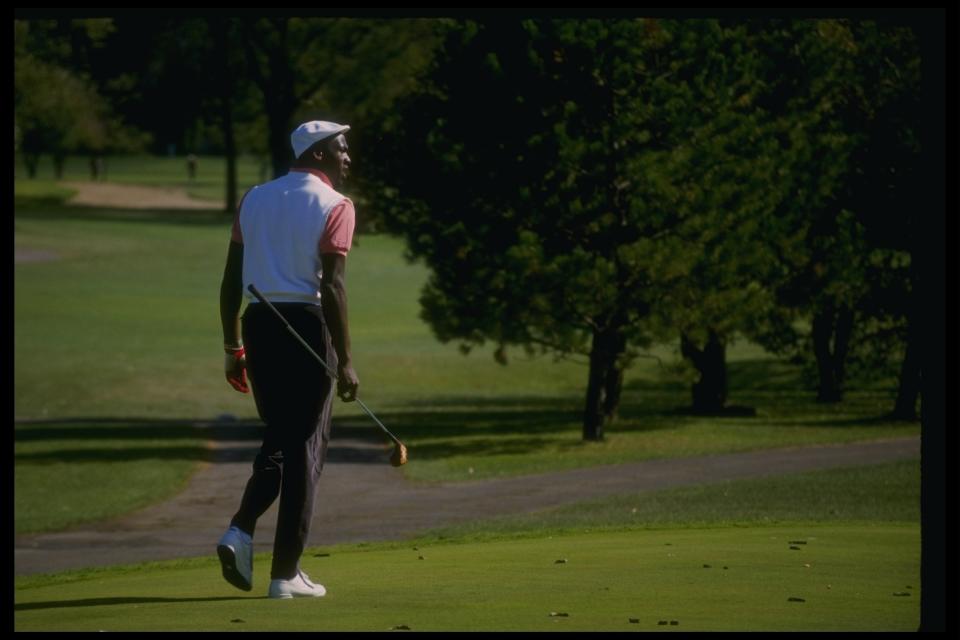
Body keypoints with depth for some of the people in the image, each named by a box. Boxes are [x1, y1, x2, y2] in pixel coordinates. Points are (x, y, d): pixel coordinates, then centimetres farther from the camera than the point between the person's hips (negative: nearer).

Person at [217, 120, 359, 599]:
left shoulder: (254, 199, 12)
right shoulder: (335, 206, -6)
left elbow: (231, 279, 10)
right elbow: (332, 286, -13)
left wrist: (233, 348, 15)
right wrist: (344, 360, -11)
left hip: (258, 325, 5)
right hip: (307, 326, -5)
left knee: (278, 438, 19)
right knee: (305, 446, 3)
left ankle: (240, 530, -3)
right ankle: (286, 573, 2)